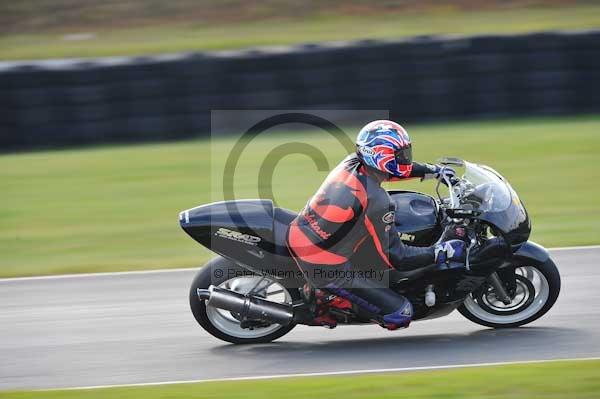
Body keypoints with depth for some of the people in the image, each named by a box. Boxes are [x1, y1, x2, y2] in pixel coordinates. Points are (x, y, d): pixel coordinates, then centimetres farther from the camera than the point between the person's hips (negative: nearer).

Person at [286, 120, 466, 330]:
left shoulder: (351, 163, -1)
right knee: (401, 312, -5)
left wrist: (434, 171, 25)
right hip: (328, 269, -8)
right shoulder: (377, 201, -22)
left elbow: (387, 167, 23)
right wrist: (442, 252, -9)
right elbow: (395, 257, -16)